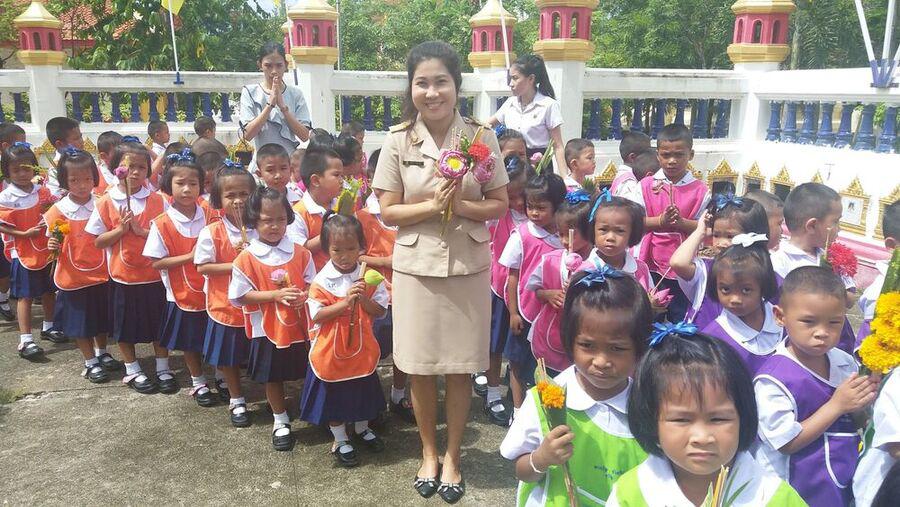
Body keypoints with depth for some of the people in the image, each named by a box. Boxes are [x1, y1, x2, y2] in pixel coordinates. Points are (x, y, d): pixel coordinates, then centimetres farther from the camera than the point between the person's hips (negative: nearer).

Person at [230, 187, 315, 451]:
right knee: (273, 377, 13)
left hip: (300, 326, 2)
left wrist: (304, 296, -15)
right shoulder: (246, 258, -10)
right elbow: (239, 296, -10)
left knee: (308, 373, 13)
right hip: (268, 329, -2)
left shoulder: (300, 253, -1)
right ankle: (281, 422, 32)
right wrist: (275, 295, -20)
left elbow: (312, 283, 8)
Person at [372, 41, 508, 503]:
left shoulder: (480, 138, -4)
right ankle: (428, 451, 34)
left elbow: (500, 205, 0)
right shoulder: (398, 140, -4)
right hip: (416, 266, 0)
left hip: (468, 265, 0)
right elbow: (388, 212, -3)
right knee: (419, 367, 10)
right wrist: (432, 205, -18)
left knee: (460, 368, 9)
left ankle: (452, 455, 30)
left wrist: (461, 206, -18)